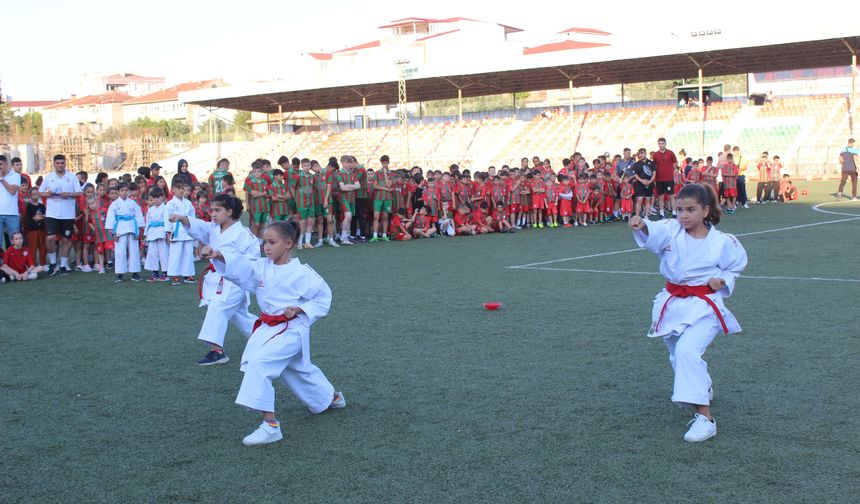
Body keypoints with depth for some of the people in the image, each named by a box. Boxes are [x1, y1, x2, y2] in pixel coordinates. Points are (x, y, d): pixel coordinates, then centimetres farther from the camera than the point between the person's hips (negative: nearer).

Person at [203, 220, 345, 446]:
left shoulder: (302, 273, -14)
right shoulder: (262, 267, 2)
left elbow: (323, 297, -6)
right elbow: (239, 265, -13)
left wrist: (300, 310, -19)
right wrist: (219, 256, -31)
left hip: (291, 330, -7)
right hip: (268, 328, 7)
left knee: (259, 362, -26)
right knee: (300, 370, 25)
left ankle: (270, 425, -23)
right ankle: (332, 397, 53)